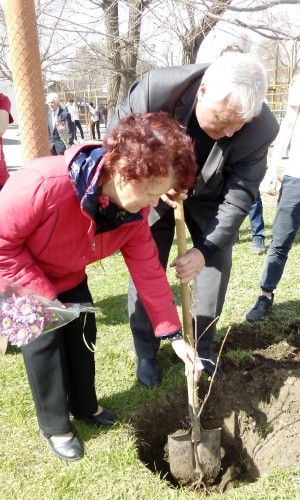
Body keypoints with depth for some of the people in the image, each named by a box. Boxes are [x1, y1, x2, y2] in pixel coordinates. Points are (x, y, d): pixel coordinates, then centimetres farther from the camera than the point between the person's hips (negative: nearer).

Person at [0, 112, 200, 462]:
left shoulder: (133, 210, -21)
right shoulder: (45, 183, -42)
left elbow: (148, 271, -14)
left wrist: (174, 335, -11)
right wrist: (46, 296, -27)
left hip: (69, 278, 6)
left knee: (83, 334, 11)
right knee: (44, 344, -3)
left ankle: (86, 407, 37)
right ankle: (55, 426, 22)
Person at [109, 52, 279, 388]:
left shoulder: (261, 128, -30)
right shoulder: (156, 88, -35)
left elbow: (239, 196, -25)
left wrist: (206, 249, -33)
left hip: (209, 194, 2)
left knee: (217, 261, 4)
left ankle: (203, 344, 27)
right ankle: (145, 353, 18)